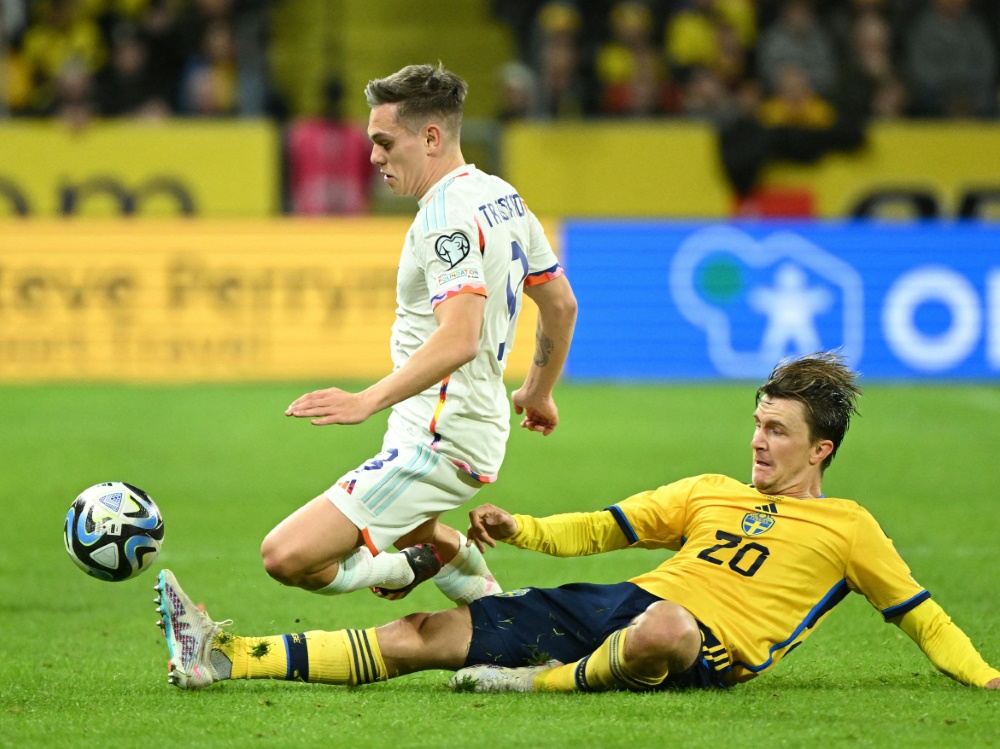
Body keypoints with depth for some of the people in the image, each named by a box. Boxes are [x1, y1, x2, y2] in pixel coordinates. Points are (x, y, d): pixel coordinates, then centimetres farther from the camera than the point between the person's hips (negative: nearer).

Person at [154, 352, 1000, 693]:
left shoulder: (846, 528, 11)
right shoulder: (709, 492, 26)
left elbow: (920, 614, 16)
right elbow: (598, 529, 24)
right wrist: (519, 529, 8)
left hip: (708, 645, -6)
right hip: (613, 609, 6)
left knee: (663, 625, -47)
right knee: (423, 634, -6)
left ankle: (547, 682, -23)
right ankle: (225, 656, -12)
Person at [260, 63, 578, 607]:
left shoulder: (448, 216, -20)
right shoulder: (501, 197, 10)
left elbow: (459, 338, -34)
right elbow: (561, 305, 21)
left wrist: (369, 400, -40)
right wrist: (538, 392, 33)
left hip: (437, 444, -11)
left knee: (288, 556, -21)